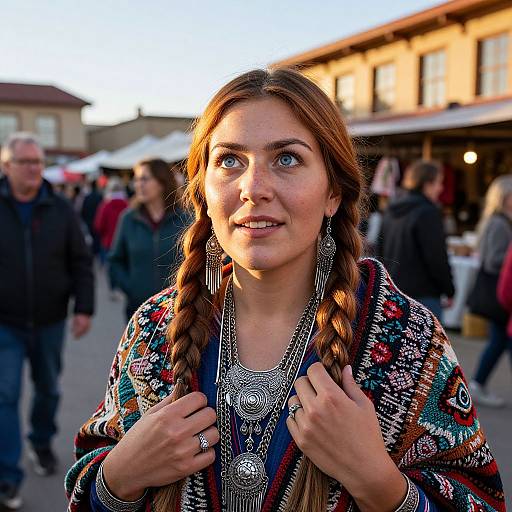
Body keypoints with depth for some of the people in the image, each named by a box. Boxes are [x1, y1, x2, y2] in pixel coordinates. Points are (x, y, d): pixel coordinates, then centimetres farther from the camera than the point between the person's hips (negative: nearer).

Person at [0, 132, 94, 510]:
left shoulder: (61, 209, -2)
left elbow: (81, 263, 0)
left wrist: (84, 308, -9)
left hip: (50, 322, 2)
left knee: (48, 390, 18)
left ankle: (42, 444, 43)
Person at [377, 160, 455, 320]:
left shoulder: (391, 211, 10)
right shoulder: (428, 212, -14)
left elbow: (380, 250, 16)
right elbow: (437, 258, -15)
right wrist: (449, 290, -3)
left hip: (392, 290, 8)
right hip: (423, 294, -8)